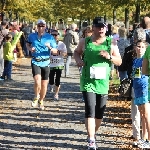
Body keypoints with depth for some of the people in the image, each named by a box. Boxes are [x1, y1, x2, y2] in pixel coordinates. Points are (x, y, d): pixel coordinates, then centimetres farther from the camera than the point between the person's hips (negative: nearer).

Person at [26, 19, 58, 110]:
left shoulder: (50, 37, -2)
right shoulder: (32, 36, 3)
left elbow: (55, 51, -1)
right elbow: (27, 44, 24)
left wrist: (50, 48, -22)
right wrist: (30, 49, 1)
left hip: (45, 63, 1)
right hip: (35, 62, -1)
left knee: (44, 84, 9)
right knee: (37, 81, -21)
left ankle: (41, 101, 32)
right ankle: (36, 97, 6)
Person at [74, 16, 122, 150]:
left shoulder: (111, 43, 2)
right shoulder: (85, 42, 2)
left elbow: (119, 62, 4)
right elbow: (76, 52, 19)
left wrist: (109, 56, -15)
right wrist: (78, 59, -2)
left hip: (103, 82, 2)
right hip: (87, 81, -2)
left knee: (100, 112, 11)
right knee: (90, 111, -13)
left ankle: (93, 133, 35)